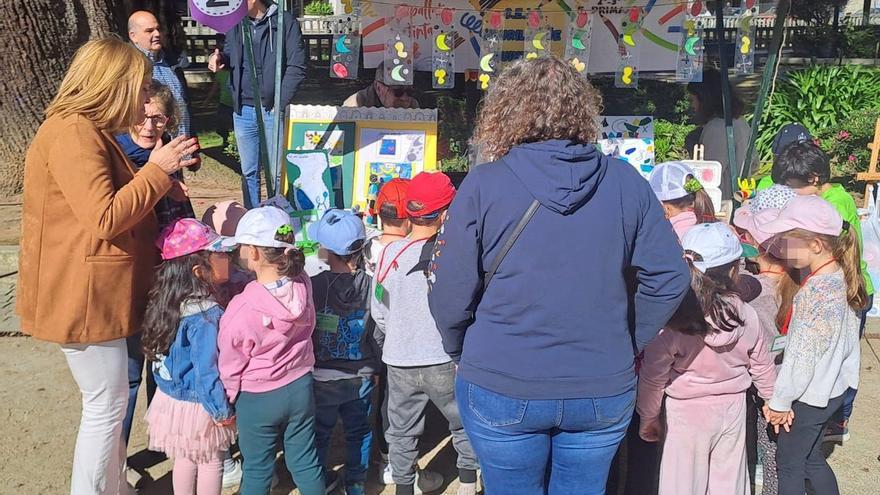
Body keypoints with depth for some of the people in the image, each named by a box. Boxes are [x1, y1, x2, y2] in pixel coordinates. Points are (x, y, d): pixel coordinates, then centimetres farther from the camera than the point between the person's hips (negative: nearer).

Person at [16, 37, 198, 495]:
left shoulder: (87, 131, 14)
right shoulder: (71, 133, -20)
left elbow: (117, 203, 22)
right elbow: (104, 219, -25)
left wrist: (160, 174, 9)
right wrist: (157, 170, -18)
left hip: (97, 291, 11)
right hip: (83, 296, -11)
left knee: (110, 401, 19)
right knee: (106, 405, 1)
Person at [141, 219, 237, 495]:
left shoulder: (168, 302, -3)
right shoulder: (206, 315, -29)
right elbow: (207, 370, -25)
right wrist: (222, 411, -14)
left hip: (171, 400, 7)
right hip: (197, 407, -7)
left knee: (185, 459, 23)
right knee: (211, 462, 12)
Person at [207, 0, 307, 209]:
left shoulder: (285, 22, -6)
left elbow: (297, 68, -7)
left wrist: (280, 104, -10)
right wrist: (219, 58, -5)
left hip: (271, 111, -4)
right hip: (243, 111, 4)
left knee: (276, 172, 3)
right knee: (249, 172, 11)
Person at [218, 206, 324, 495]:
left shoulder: (240, 310, -25)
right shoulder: (303, 284, -15)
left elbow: (231, 365, -12)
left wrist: (229, 397, 7)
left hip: (258, 398, -4)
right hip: (300, 387, 4)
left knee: (257, 470, 14)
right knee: (305, 462, 18)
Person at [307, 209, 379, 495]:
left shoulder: (312, 286, -21)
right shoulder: (371, 285, -15)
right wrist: (375, 367, 11)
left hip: (321, 377, -1)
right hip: (361, 377, 2)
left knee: (319, 432, 19)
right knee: (358, 432, 19)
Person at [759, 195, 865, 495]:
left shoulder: (816, 290, -28)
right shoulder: (841, 274, -2)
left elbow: (802, 355, -25)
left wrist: (779, 402, -15)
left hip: (810, 394, -8)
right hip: (834, 388, 8)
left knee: (788, 462, 10)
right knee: (811, 458, 23)